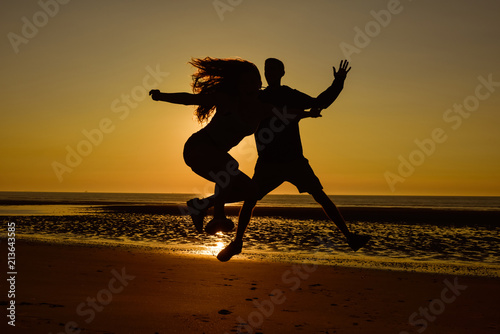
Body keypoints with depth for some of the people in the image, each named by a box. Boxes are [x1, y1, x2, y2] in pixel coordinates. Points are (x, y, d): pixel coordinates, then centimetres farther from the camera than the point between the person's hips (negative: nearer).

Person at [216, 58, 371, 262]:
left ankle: (349, 237, -1)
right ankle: (236, 243, 12)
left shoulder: (292, 96, 4)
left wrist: (338, 83, 4)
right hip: (268, 162, 0)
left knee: (321, 197, -6)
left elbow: (319, 103, 13)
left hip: (294, 160, 0)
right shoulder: (258, 99, 5)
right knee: (249, 200, -6)